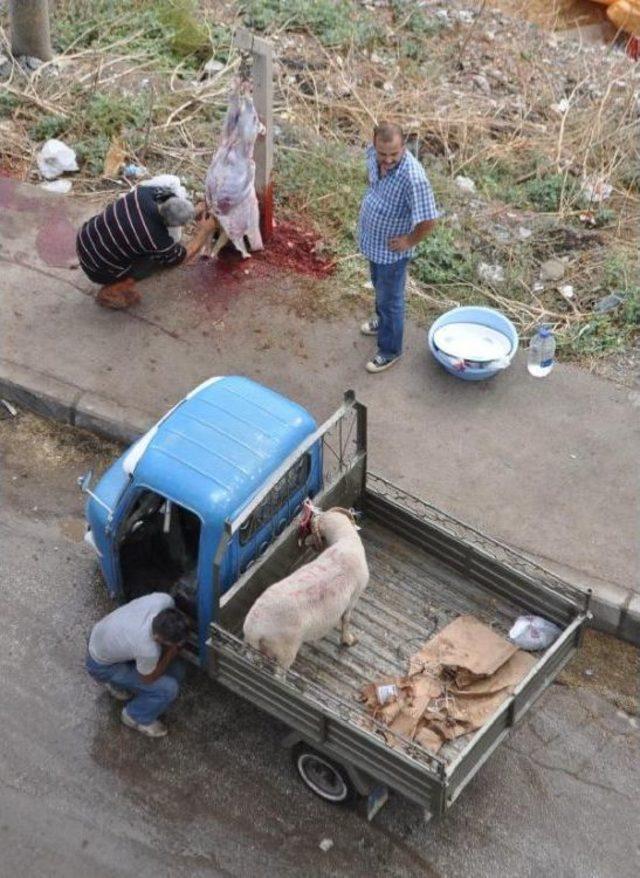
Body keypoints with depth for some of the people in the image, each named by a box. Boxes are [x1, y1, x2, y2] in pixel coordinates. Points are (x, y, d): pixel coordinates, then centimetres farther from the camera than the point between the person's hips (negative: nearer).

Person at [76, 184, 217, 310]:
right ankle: (111, 291, 11)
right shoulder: (158, 242, -29)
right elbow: (185, 255, -7)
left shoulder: (143, 193, -17)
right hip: (96, 268, -6)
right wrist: (205, 230, 4)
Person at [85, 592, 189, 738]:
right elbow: (148, 678, -19)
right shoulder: (148, 650, -44)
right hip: (102, 666, -7)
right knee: (168, 688, -16)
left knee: (176, 670, 5)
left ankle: (118, 684, 25)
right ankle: (135, 717, 13)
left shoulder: (164, 600, -30)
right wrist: (172, 653, -18)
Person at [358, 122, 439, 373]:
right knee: (379, 287, 31)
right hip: (373, 240, 7)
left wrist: (409, 241, -17)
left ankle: (390, 351, 34)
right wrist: (368, 205, 7)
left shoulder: (413, 177, -38)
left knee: (390, 299, 14)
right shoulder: (373, 154, -16)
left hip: (391, 249, -7)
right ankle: (383, 321, 58)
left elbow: (428, 220, -30)